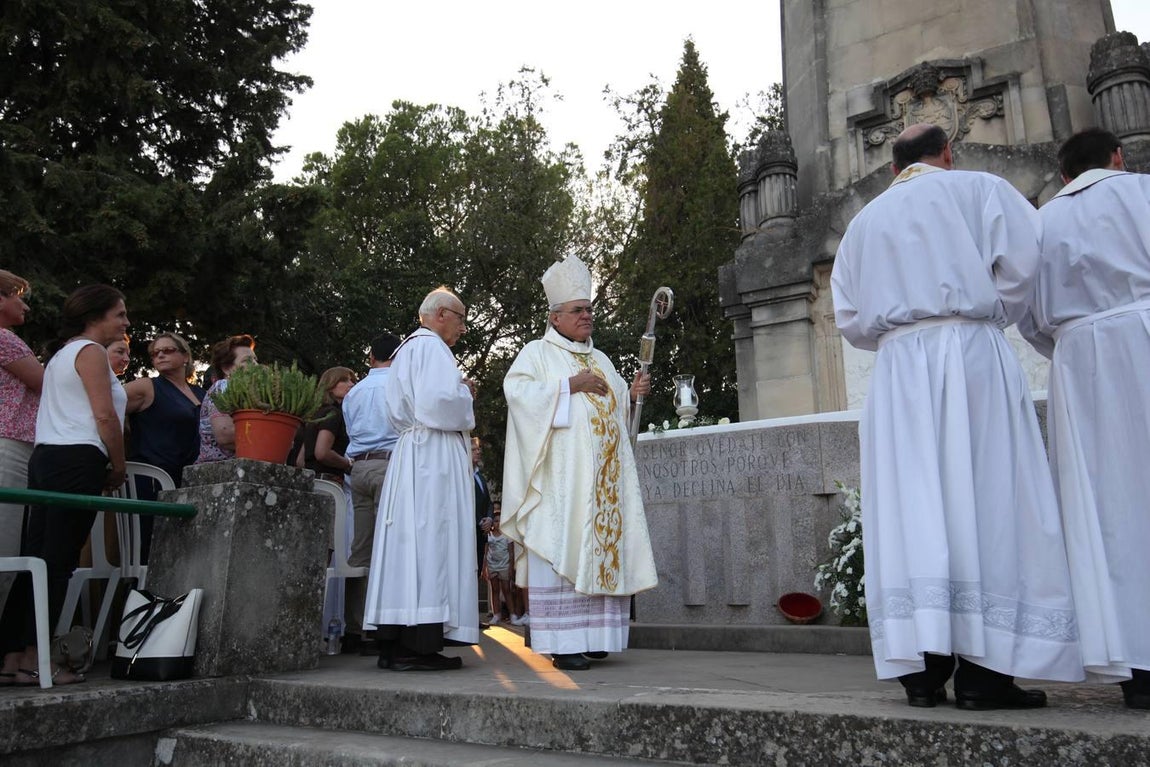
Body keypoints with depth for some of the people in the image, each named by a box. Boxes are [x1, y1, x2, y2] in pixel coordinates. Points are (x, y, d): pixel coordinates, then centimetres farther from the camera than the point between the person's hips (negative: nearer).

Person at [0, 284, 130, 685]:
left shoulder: (61, 354, 26)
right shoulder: (91, 351, -3)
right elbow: (104, 416, -13)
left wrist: (107, 466, 16)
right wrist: (119, 469, -3)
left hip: (45, 458, 9)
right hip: (77, 460, -9)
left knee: (36, 559, 7)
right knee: (59, 561, -8)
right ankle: (33, 659, -6)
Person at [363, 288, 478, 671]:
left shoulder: (406, 350, 25)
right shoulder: (430, 346, -6)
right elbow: (439, 399, -22)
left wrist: (458, 392, 17)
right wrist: (465, 393, -1)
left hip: (410, 450, 10)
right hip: (434, 453, -10)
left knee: (407, 542, 6)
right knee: (430, 540, -11)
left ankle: (394, 645, 8)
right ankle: (418, 646, -12)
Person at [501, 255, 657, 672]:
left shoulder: (600, 359, 24)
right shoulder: (537, 353, 4)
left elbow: (614, 405, 26)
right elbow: (518, 391, -12)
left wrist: (632, 394, 5)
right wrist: (570, 385, -14)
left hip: (603, 474, 7)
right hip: (561, 471, -6)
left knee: (600, 548, 4)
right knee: (561, 550, -10)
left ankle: (593, 635, 10)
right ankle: (563, 642, -8)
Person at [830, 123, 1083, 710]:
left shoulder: (864, 222, 20)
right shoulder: (978, 188, 11)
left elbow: (849, 319, 14)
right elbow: (1025, 262, -3)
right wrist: (992, 319, 12)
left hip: (897, 369, 3)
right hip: (971, 353, -3)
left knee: (910, 513, -1)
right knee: (986, 503, -3)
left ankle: (922, 669, -3)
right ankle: (983, 669, -6)